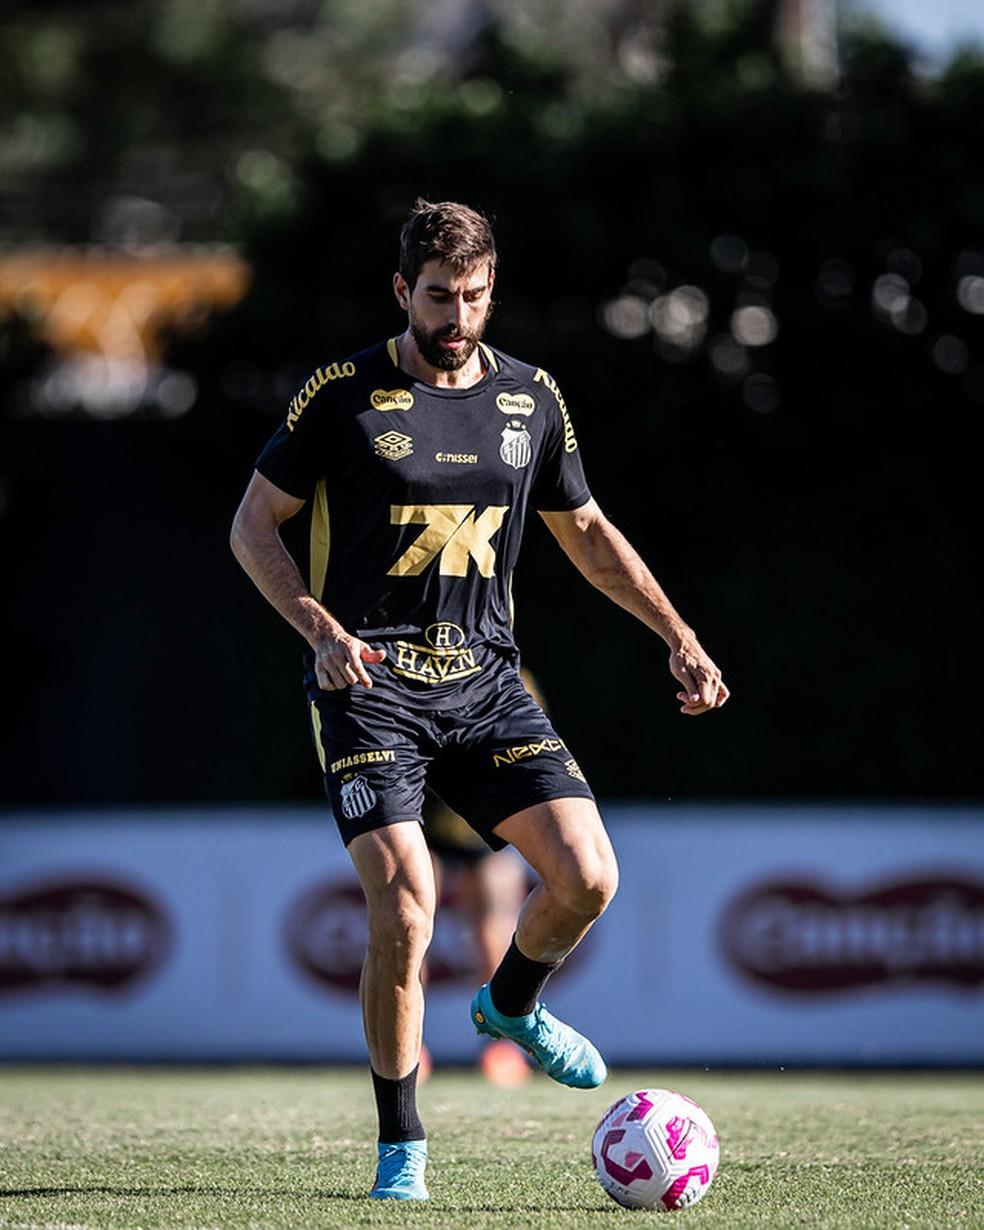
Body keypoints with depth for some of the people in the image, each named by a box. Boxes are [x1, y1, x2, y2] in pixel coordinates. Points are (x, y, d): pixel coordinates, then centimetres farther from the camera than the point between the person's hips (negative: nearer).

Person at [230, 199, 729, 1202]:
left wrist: (677, 637, 13)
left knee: (587, 876, -10)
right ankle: (400, 1145, 1)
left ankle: (512, 1006, 25)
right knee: (404, 910, -17)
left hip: (484, 681, 4)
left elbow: (585, 532, 20)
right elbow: (254, 526, 0)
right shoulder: (343, 394, -4)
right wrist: (322, 630, -15)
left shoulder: (531, 398, 8)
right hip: (370, 684, -4)